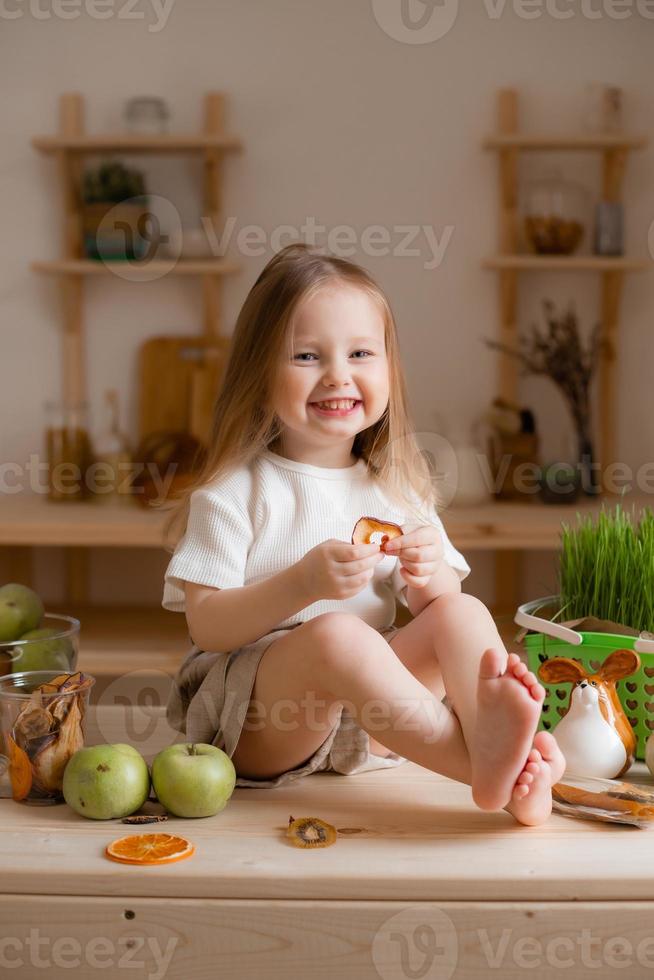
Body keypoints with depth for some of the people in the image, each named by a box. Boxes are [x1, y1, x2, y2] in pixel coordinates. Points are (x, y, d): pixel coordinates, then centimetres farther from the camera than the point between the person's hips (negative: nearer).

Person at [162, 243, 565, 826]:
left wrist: (431, 578, -14)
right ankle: (477, 758, -40)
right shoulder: (233, 491, -3)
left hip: (366, 715, 5)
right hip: (251, 717, -5)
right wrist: (303, 584, -27)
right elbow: (205, 626, -11)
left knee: (464, 613, -17)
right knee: (336, 633, -34)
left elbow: (436, 608, 11)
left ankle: (518, 775, -37)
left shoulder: (397, 489, 12)